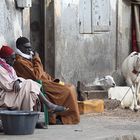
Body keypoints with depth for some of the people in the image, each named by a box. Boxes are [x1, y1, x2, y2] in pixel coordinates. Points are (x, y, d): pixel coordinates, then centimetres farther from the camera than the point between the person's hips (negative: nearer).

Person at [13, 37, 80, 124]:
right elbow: (36, 76, -22)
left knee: (71, 87, 1)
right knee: (67, 91, -18)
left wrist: (54, 80, 10)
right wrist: (37, 60, -12)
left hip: (46, 81, 11)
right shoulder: (20, 62, -13)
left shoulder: (29, 58, 20)